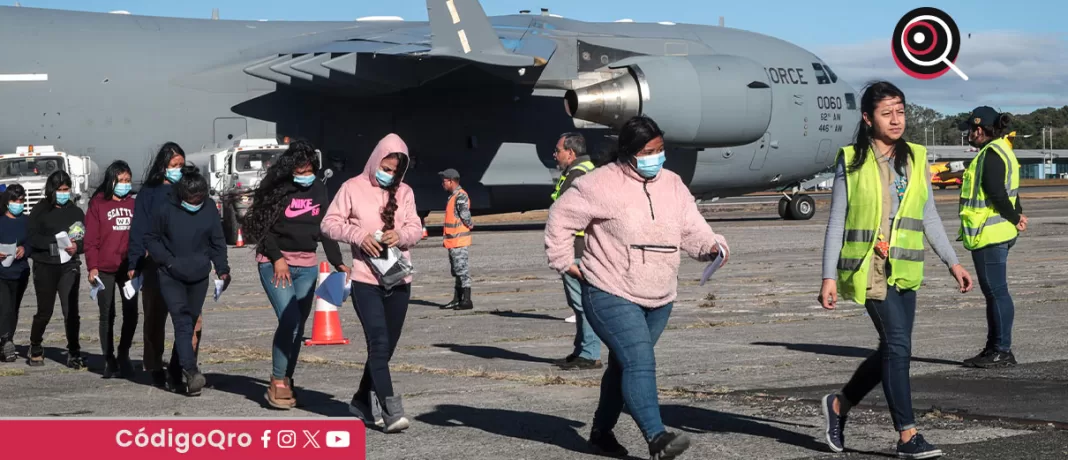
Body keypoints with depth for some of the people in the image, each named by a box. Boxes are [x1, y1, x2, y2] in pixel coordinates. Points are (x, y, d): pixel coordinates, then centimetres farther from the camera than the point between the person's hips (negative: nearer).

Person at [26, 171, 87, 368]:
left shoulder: (76, 212, 9)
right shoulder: (39, 210, 2)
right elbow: (32, 237, -7)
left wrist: (77, 246, -16)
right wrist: (56, 242, -18)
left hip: (69, 266, 1)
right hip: (45, 266, -1)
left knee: (71, 311, -7)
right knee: (44, 310, 6)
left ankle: (74, 352, -1)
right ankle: (35, 348, 27)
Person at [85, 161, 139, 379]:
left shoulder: (133, 205, 10)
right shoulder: (98, 204, 0)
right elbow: (91, 238, -3)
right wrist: (92, 267, -10)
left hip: (129, 268, 3)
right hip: (105, 269, -3)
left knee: (131, 313, 2)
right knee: (107, 315, 3)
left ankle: (123, 356, 17)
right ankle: (109, 360, 11)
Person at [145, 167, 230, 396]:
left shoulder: (210, 208, -2)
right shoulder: (167, 209, -9)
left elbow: (217, 242, 9)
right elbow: (151, 239, 2)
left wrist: (222, 269, 2)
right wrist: (168, 261, -10)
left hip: (199, 277, 4)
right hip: (171, 277, -3)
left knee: (190, 323, 9)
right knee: (182, 321, -16)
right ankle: (191, 371, -26)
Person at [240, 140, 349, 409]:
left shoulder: (318, 189, 6)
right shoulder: (277, 189, -8)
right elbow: (262, 225, -7)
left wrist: (337, 262, 5)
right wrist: (277, 258, -14)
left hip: (306, 265, 5)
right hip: (275, 263, -5)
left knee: (299, 325, 6)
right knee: (289, 320, -16)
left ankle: (287, 380, 15)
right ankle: (277, 383, -7)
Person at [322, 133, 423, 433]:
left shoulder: (405, 192, 9)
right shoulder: (353, 188, -2)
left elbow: (416, 230, 8)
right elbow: (329, 223, -2)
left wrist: (401, 235, -15)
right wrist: (358, 236, -18)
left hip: (399, 280, 5)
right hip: (366, 280, -5)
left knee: (385, 347, 12)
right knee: (379, 343, -14)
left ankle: (362, 402, 28)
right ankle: (391, 411, -16)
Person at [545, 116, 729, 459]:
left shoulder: (672, 185, 8)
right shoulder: (602, 184, -12)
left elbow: (692, 229, 8)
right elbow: (561, 216, -5)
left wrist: (712, 245, -12)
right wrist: (564, 260, -6)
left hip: (659, 299, 7)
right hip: (611, 295, -7)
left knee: (624, 365, 16)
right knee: (640, 363, -20)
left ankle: (602, 432, 30)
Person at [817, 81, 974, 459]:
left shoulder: (916, 158, 9)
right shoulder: (851, 161, -2)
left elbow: (929, 218, 14)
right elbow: (836, 222, -2)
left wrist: (952, 262, 8)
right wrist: (829, 277, -6)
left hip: (904, 270, 5)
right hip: (868, 267, -5)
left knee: (892, 350, 8)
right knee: (898, 344, -13)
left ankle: (840, 405, 31)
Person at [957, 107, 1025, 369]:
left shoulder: (991, 154, -16)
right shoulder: (1002, 151, 18)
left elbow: (997, 195, -22)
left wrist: (1015, 218, -9)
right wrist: (1017, 215, 5)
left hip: (989, 235, -11)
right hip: (997, 234, 11)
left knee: (996, 291, -6)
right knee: (993, 292, 14)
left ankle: (1002, 351, -3)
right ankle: (994, 349, 21)